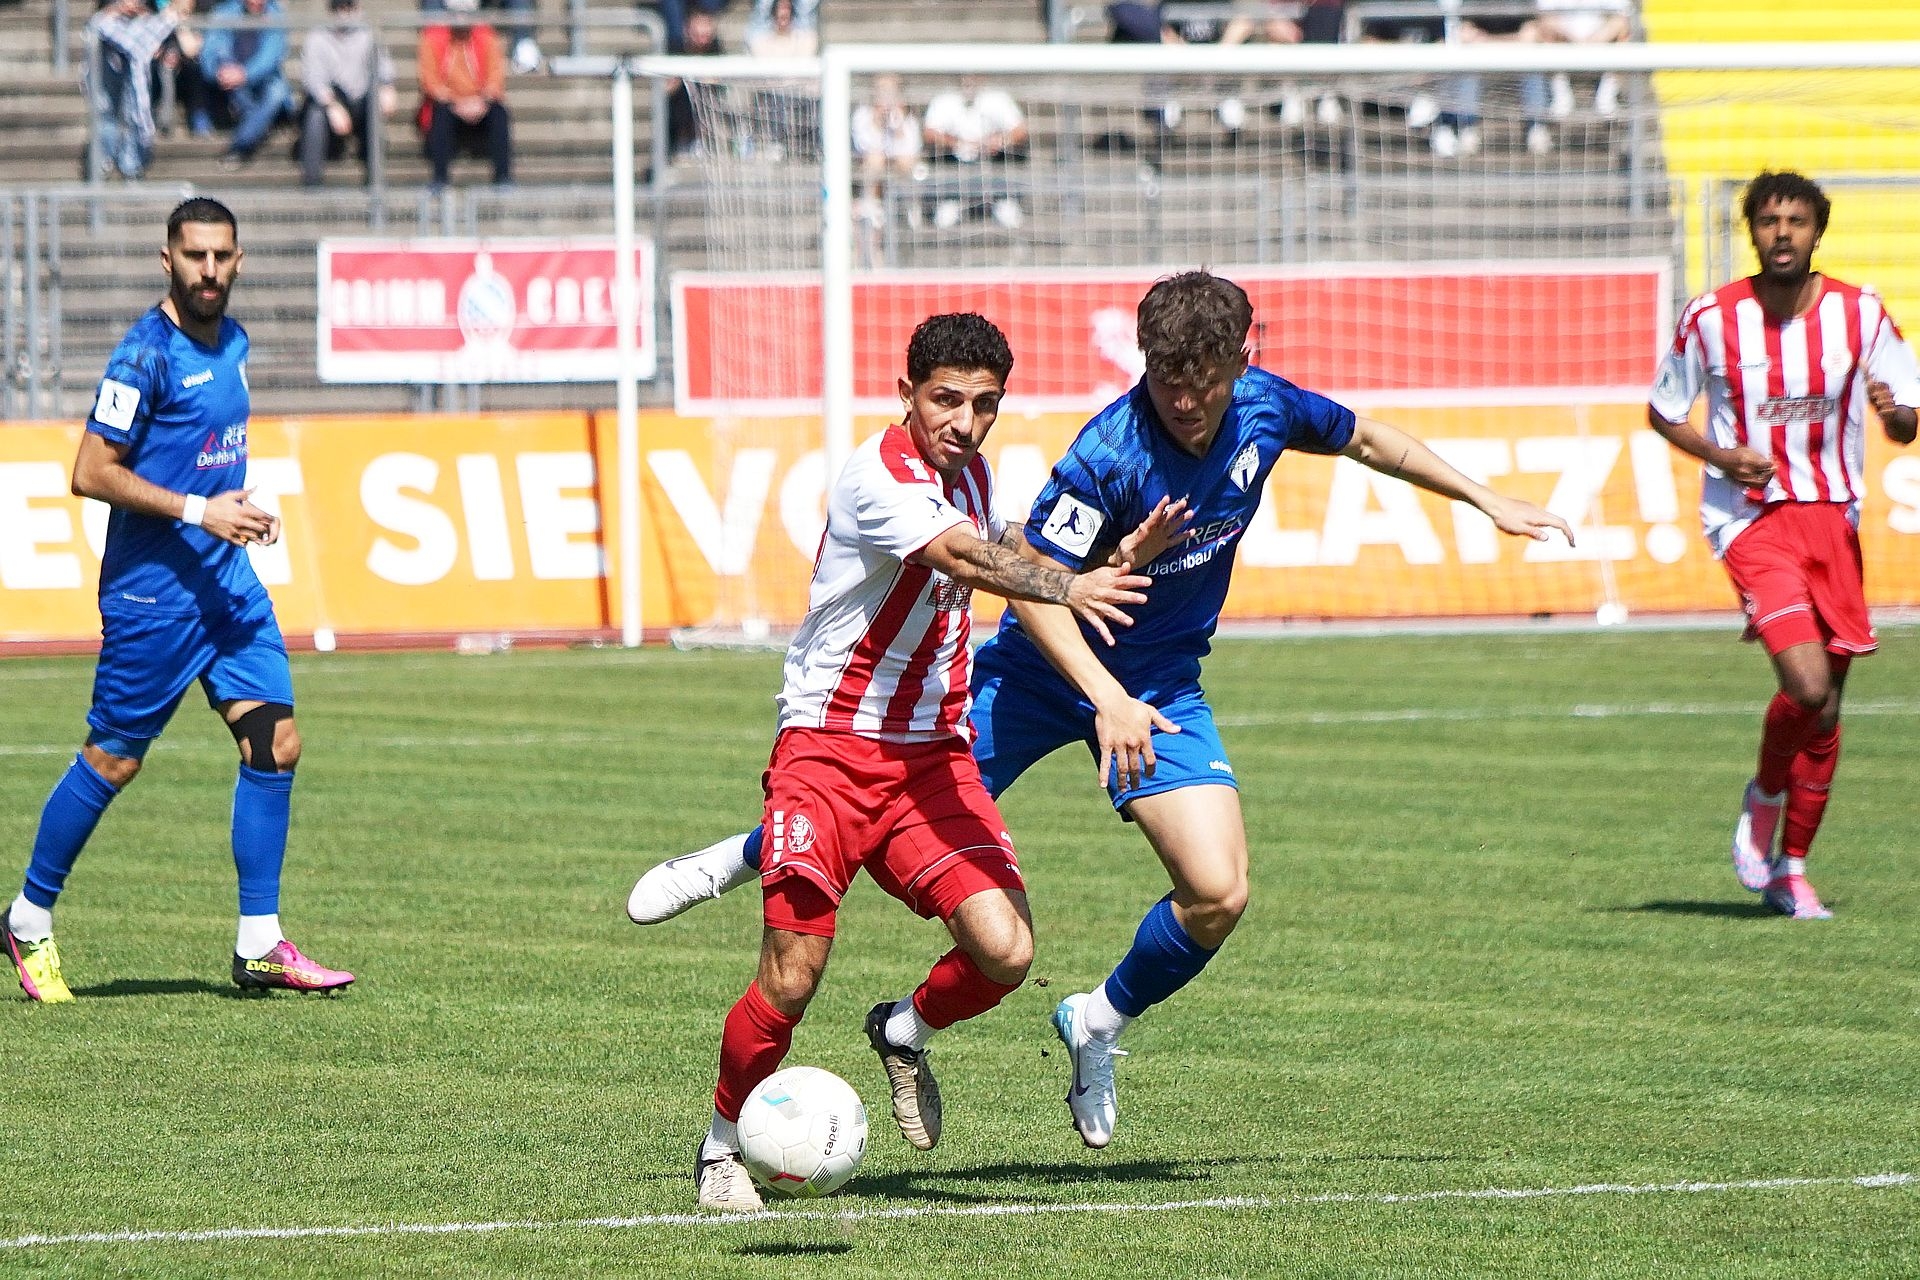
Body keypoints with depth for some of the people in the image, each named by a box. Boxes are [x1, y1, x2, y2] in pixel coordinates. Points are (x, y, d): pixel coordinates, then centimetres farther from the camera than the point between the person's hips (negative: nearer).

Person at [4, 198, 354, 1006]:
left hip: (227, 580, 8)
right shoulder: (147, 352, -14)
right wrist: (198, 510, -19)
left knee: (274, 742, -1)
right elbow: (92, 472, -17)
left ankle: (260, 945, 3)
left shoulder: (233, 343, 11)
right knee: (113, 759, 0)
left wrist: (243, 509, 9)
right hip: (152, 590, -7)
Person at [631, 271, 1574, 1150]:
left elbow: (1365, 440, 10)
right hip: (1047, 669, -4)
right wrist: (1108, 697, -42)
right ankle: (748, 857, 34)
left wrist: (1486, 502, 17)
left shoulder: (1265, 408, -12)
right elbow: (1031, 581, -30)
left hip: (1163, 684, 4)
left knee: (1217, 894, -12)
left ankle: (1099, 1023, 15)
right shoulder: (1109, 453, -29)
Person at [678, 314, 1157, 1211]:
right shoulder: (877, 478, -16)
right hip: (828, 746, -6)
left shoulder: (970, 474, 10)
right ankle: (723, 1146, 12)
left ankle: (905, 1033, 20)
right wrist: (1064, 587, -49)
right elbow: (962, 559, -34)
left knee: (1005, 951, -12)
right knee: (791, 979, -13)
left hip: (931, 754, 6)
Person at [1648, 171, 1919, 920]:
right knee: (1808, 686, -22)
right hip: (1749, 516, -3)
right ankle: (1764, 799, 8)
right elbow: (1661, 412, 8)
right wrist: (1719, 456, -10)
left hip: (1834, 517, 3)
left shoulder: (1859, 314, 1)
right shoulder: (1711, 320, -4)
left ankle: (1789, 869, 21)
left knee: (1826, 708, 6)